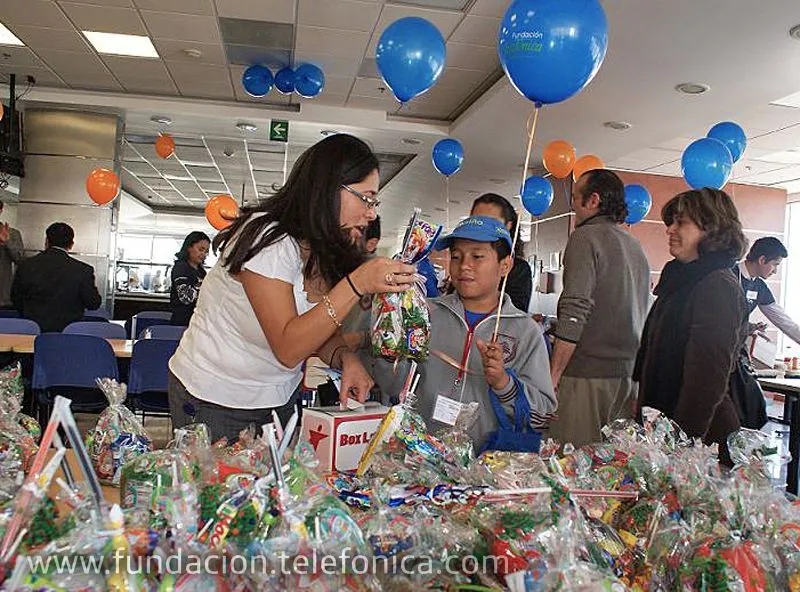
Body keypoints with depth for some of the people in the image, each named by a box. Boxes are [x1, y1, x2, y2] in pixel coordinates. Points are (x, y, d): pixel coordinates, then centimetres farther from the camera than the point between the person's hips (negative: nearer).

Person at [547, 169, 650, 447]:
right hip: (627, 373, 8)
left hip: (587, 373, -8)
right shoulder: (636, 247, 17)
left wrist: (553, 375, -15)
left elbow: (574, 313, -18)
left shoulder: (586, 237, -8)